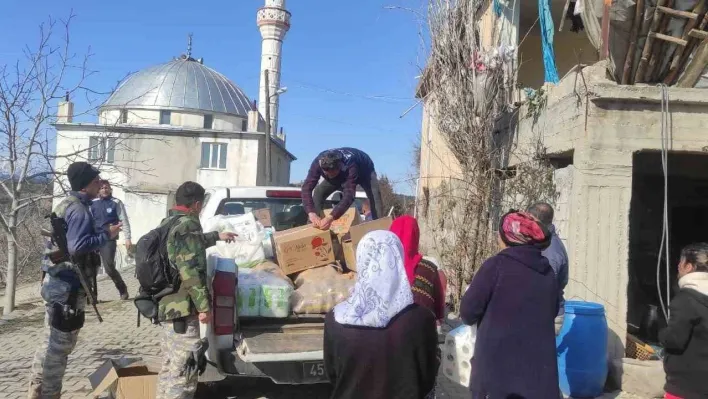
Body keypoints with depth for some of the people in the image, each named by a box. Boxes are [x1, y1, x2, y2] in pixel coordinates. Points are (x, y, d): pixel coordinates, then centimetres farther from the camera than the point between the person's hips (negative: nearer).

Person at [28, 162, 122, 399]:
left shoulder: (67, 205, 14)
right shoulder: (79, 210, -18)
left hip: (58, 282, 10)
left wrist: (101, 233, 12)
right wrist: (107, 235, -18)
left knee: (52, 342, 20)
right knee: (60, 344, 0)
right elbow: (77, 246, -28)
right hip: (68, 286, -10)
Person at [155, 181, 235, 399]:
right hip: (182, 308, -10)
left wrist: (216, 236, 46)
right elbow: (191, 271, -24)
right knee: (183, 370, -5)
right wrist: (204, 305, -19)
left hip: (166, 304, 10)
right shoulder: (188, 225, -17)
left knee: (169, 367, 20)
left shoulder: (167, 223, 14)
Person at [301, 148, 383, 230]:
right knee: (318, 192, -12)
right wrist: (311, 213, -57)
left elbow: (349, 195, -55)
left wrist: (330, 217, -69)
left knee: (374, 195, -29)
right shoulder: (318, 162, -37)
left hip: (364, 170, -4)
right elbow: (307, 188, -41)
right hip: (341, 173, 4)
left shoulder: (350, 166, -48)